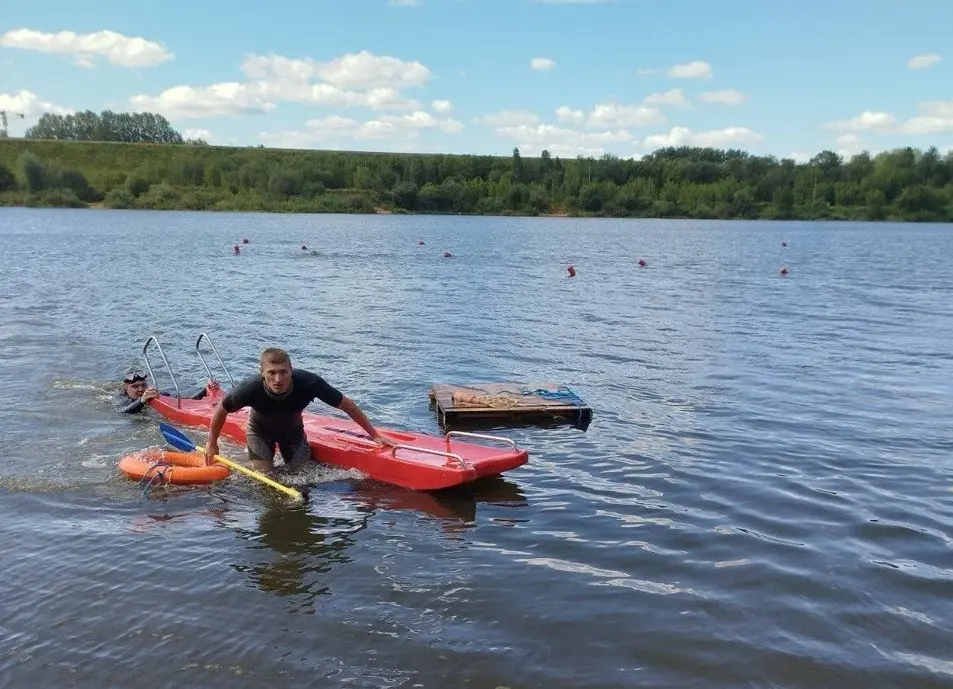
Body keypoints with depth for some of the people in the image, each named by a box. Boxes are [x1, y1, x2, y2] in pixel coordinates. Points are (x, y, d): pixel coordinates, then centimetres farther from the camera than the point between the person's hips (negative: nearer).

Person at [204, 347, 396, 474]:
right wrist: (211, 443, -6)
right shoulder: (251, 388, -39)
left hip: (292, 430, 1)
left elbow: (346, 404, -26)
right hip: (259, 431, -1)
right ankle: (251, 451, 26)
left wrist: (375, 435, -23)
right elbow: (221, 409, -17)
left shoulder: (308, 383, -39)